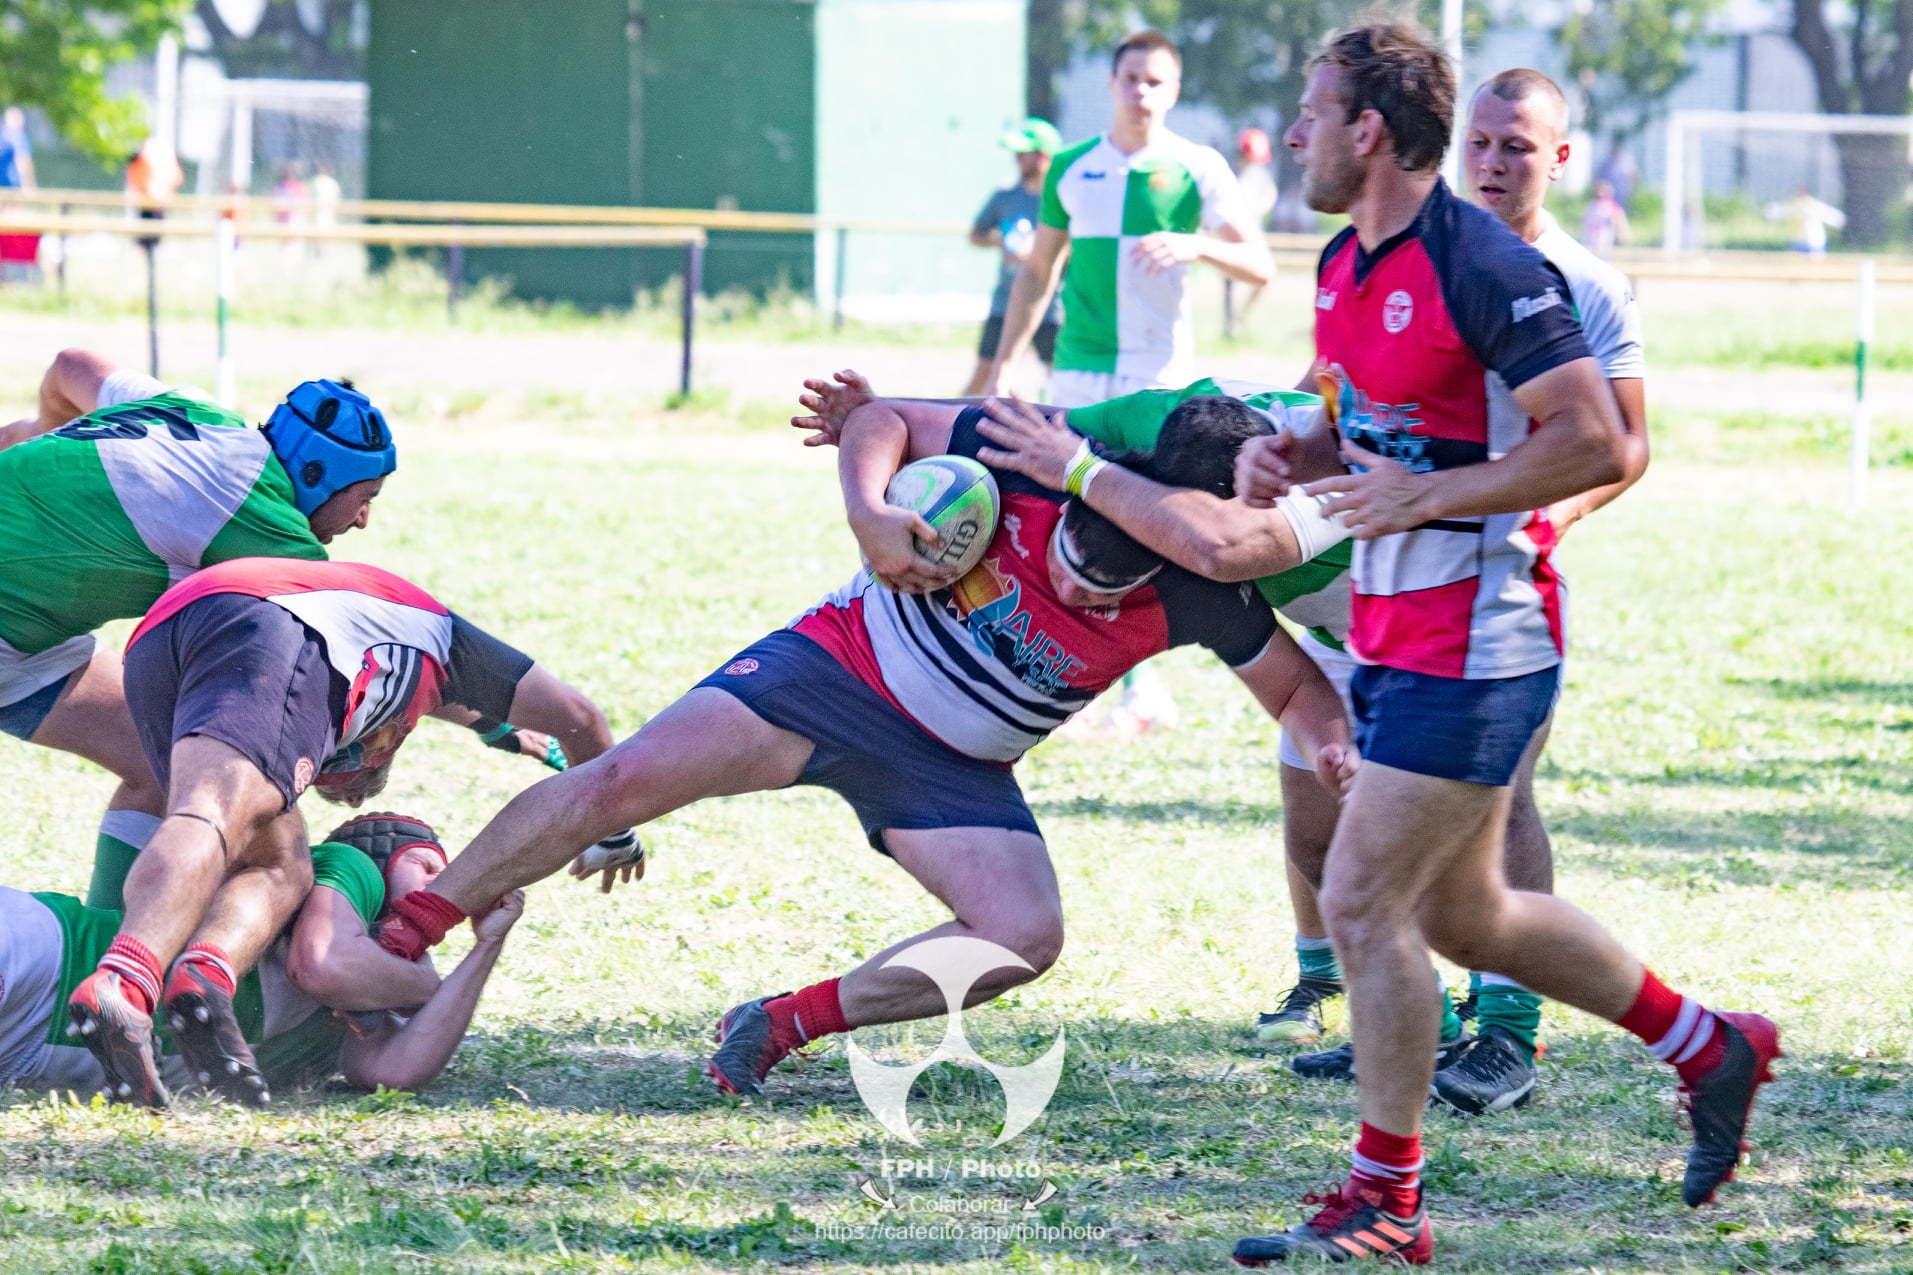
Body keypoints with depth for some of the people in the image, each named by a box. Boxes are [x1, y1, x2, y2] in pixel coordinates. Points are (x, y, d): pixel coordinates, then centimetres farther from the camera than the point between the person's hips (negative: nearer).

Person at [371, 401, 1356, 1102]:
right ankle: (390, 941, -9)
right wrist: (868, 515, -28)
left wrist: (1327, 742, -26)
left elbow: (1296, 687, -4)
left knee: (1026, 937, -21)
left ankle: (786, 1023, -6)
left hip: (953, 770, 2)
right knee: (624, 779, -18)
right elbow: (881, 418, -11)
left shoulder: (1198, 602, -18)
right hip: (840, 664, -2)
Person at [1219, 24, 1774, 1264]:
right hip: (1396, 637, 10)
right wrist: (1293, 455, 3)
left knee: (1363, 900, -9)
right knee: (1463, 916, 16)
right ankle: (1712, 1044, 30)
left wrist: (1427, 496, -23)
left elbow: (1597, 445, -21)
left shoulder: (1485, 270, -19)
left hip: (1477, 640, -10)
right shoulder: (1346, 268, 10)